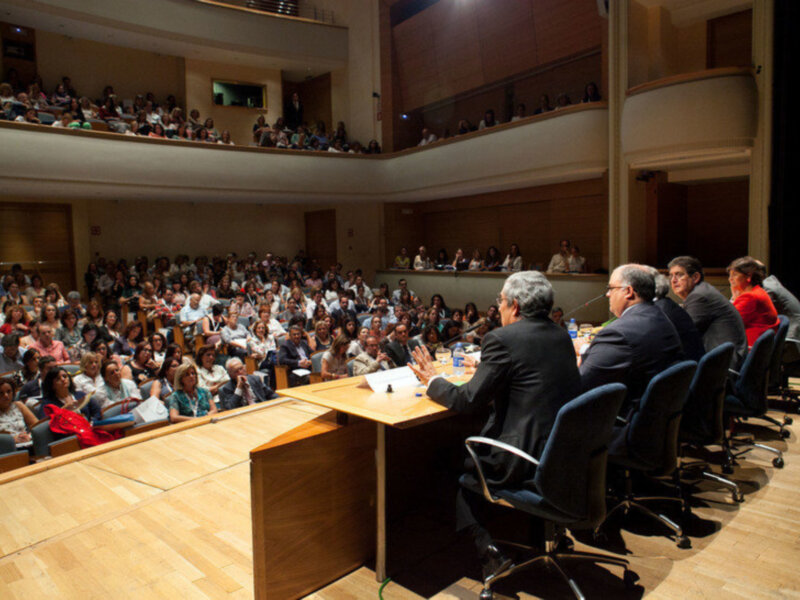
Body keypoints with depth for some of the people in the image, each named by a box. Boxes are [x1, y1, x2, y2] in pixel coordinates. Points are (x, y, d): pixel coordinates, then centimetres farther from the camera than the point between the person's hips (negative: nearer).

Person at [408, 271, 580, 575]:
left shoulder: (502, 339, -16)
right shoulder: (561, 335, 7)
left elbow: (467, 400, -13)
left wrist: (432, 381, 4)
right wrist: (485, 370, 25)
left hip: (528, 459, -8)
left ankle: (482, 544, 13)